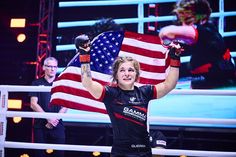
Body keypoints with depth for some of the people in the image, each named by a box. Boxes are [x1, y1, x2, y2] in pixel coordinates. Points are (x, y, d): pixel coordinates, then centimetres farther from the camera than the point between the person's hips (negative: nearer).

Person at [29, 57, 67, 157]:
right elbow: (33, 104, -3)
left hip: (57, 125, 1)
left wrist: (55, 119, -10)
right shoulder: (37, 83, 5)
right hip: (40, 125, 0)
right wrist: (48, 118, -12)